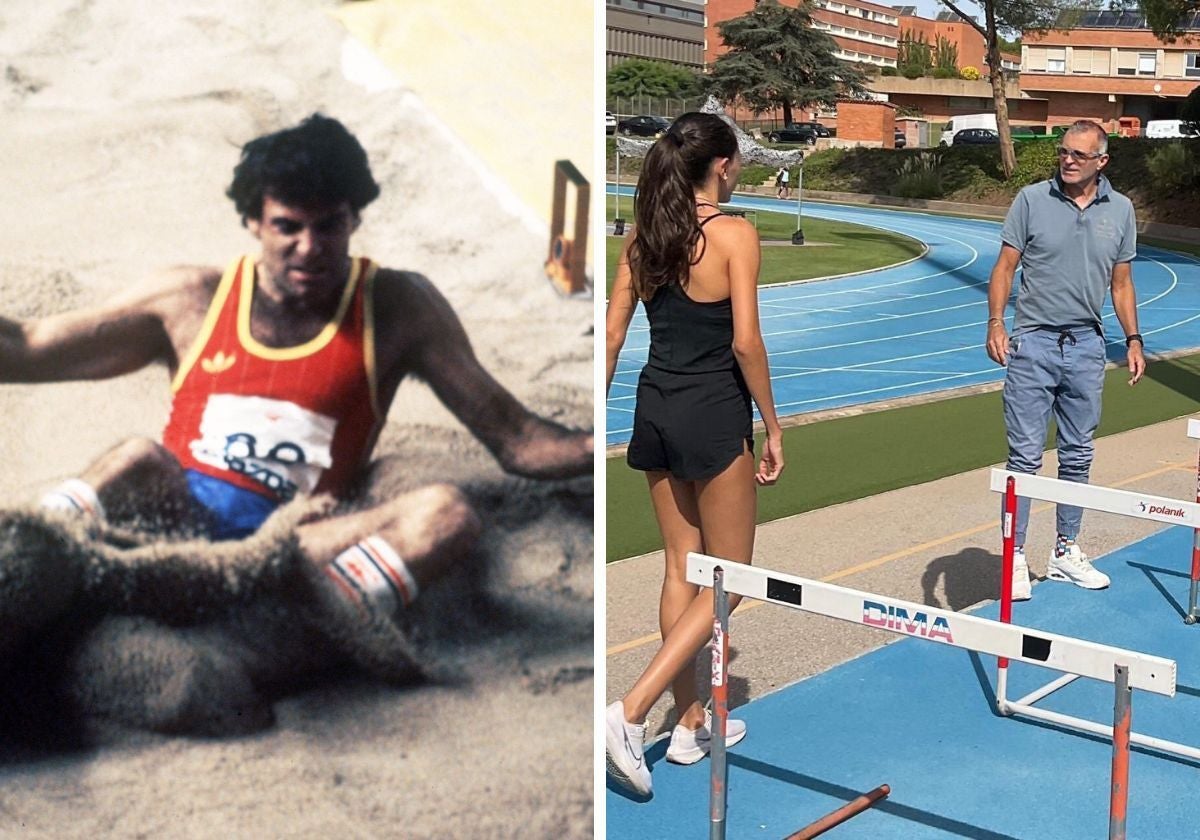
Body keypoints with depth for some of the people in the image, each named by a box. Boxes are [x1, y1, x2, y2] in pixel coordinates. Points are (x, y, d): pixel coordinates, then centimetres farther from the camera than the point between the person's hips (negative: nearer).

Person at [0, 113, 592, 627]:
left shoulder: (397, 309, 9)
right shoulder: (192, 300, 12)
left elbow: (514, 438, 4)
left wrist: (597, 449, -14)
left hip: (296, 537, -1)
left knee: (446, 512, -29)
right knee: (138, 459, -31)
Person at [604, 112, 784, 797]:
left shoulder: (643, 236, 5)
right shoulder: (734, 233, -12)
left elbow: (611, 337, 6)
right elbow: (745, 342, -16)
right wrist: (773, 425, -6)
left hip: (655, 410, 7)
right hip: (714, 414, -7)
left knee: (681, 568, 16)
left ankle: (692, 724, 26)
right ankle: (632, 710, -6)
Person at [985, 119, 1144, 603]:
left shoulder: (1120, 210, 7)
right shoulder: (1032, 200, -1)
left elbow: (1121, 283, 14)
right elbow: (1006, 266, 0)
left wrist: (1133, 340, 7)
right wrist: (995, 324, -12)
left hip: (1087, 346, 3)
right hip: (1033, 343, -3)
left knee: (1077, 456, 11)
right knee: (1025, 456, -3)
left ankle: (1066, 552, 24)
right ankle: (1015, 558, 4)